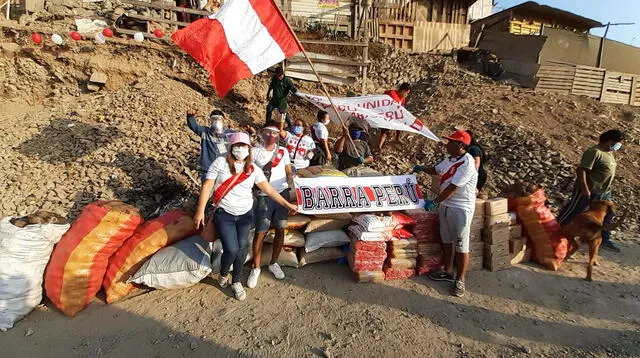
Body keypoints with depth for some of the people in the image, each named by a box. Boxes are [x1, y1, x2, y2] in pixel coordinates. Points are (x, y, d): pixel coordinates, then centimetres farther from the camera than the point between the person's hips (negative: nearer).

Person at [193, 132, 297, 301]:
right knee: (232, 249, -13)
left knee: (242, 247, -6)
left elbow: (269, 189, 0)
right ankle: (223, 275, 20)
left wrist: (287, 204, -6)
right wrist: (200, 211, -10)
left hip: (245, 214, 3)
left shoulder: (253, 169, 1)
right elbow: (207, 186, -6)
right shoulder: (221, 162, -6)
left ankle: (236, 282, 19)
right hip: (224, 213, -3)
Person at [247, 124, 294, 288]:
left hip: (283, 193, 3)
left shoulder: (283, 151, 10)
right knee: (260, 233, -3)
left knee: (280, 230, 9)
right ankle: (256, 268, 12)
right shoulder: (254, 151, 1)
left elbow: (288, 171, 9)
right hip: (264, 197, -3)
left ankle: (274, 263, 27)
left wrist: (290, 178, -11)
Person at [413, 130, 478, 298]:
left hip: (461, 208, -8)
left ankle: (460, 280, 14)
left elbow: (452, 188, -23)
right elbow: (436, 170, 27)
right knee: (446, 241, 17)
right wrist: (422, 168, 10)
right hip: (444, 205, 9)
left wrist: (434, 202, -19)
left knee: (461, 246, 2)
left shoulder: (467, 164, -20)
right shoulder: (449, 160, 7)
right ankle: (448, 272, 32)